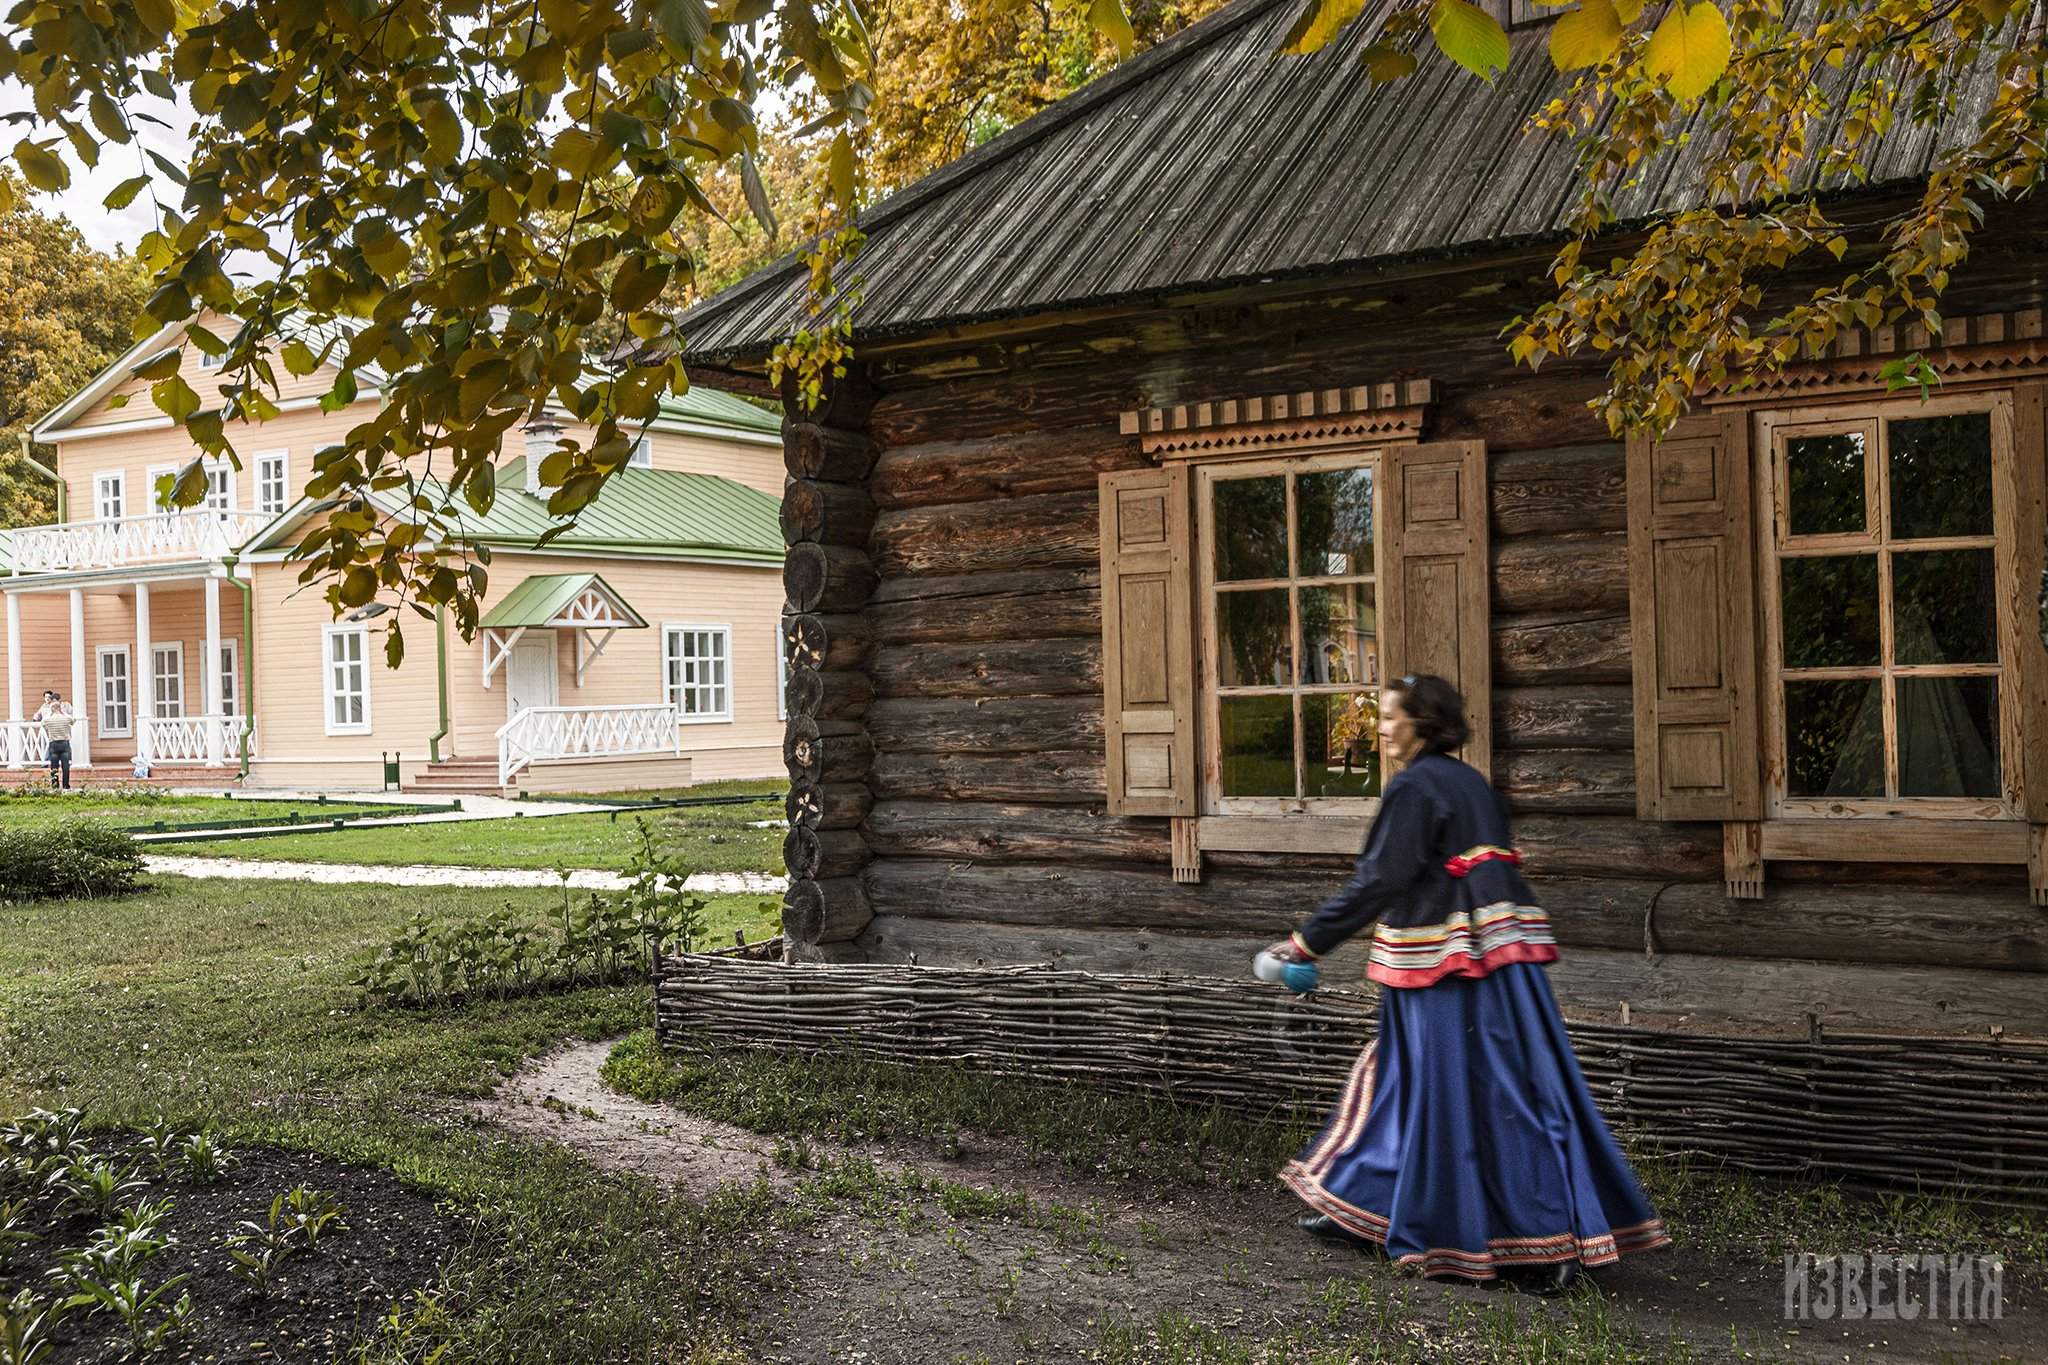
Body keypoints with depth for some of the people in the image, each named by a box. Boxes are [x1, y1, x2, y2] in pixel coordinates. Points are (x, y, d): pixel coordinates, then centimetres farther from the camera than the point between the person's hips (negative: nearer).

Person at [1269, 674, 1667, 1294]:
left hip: (1446, 964, -9)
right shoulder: (1470, 782, 15)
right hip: (1495, 953, 9)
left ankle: (1541, 1248, 0)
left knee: (1471, 1096, -3)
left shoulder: (1414, 787, -12)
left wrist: (1308, 941, -12)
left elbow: (1379, 881, -18)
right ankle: (1360, 1210, 28)